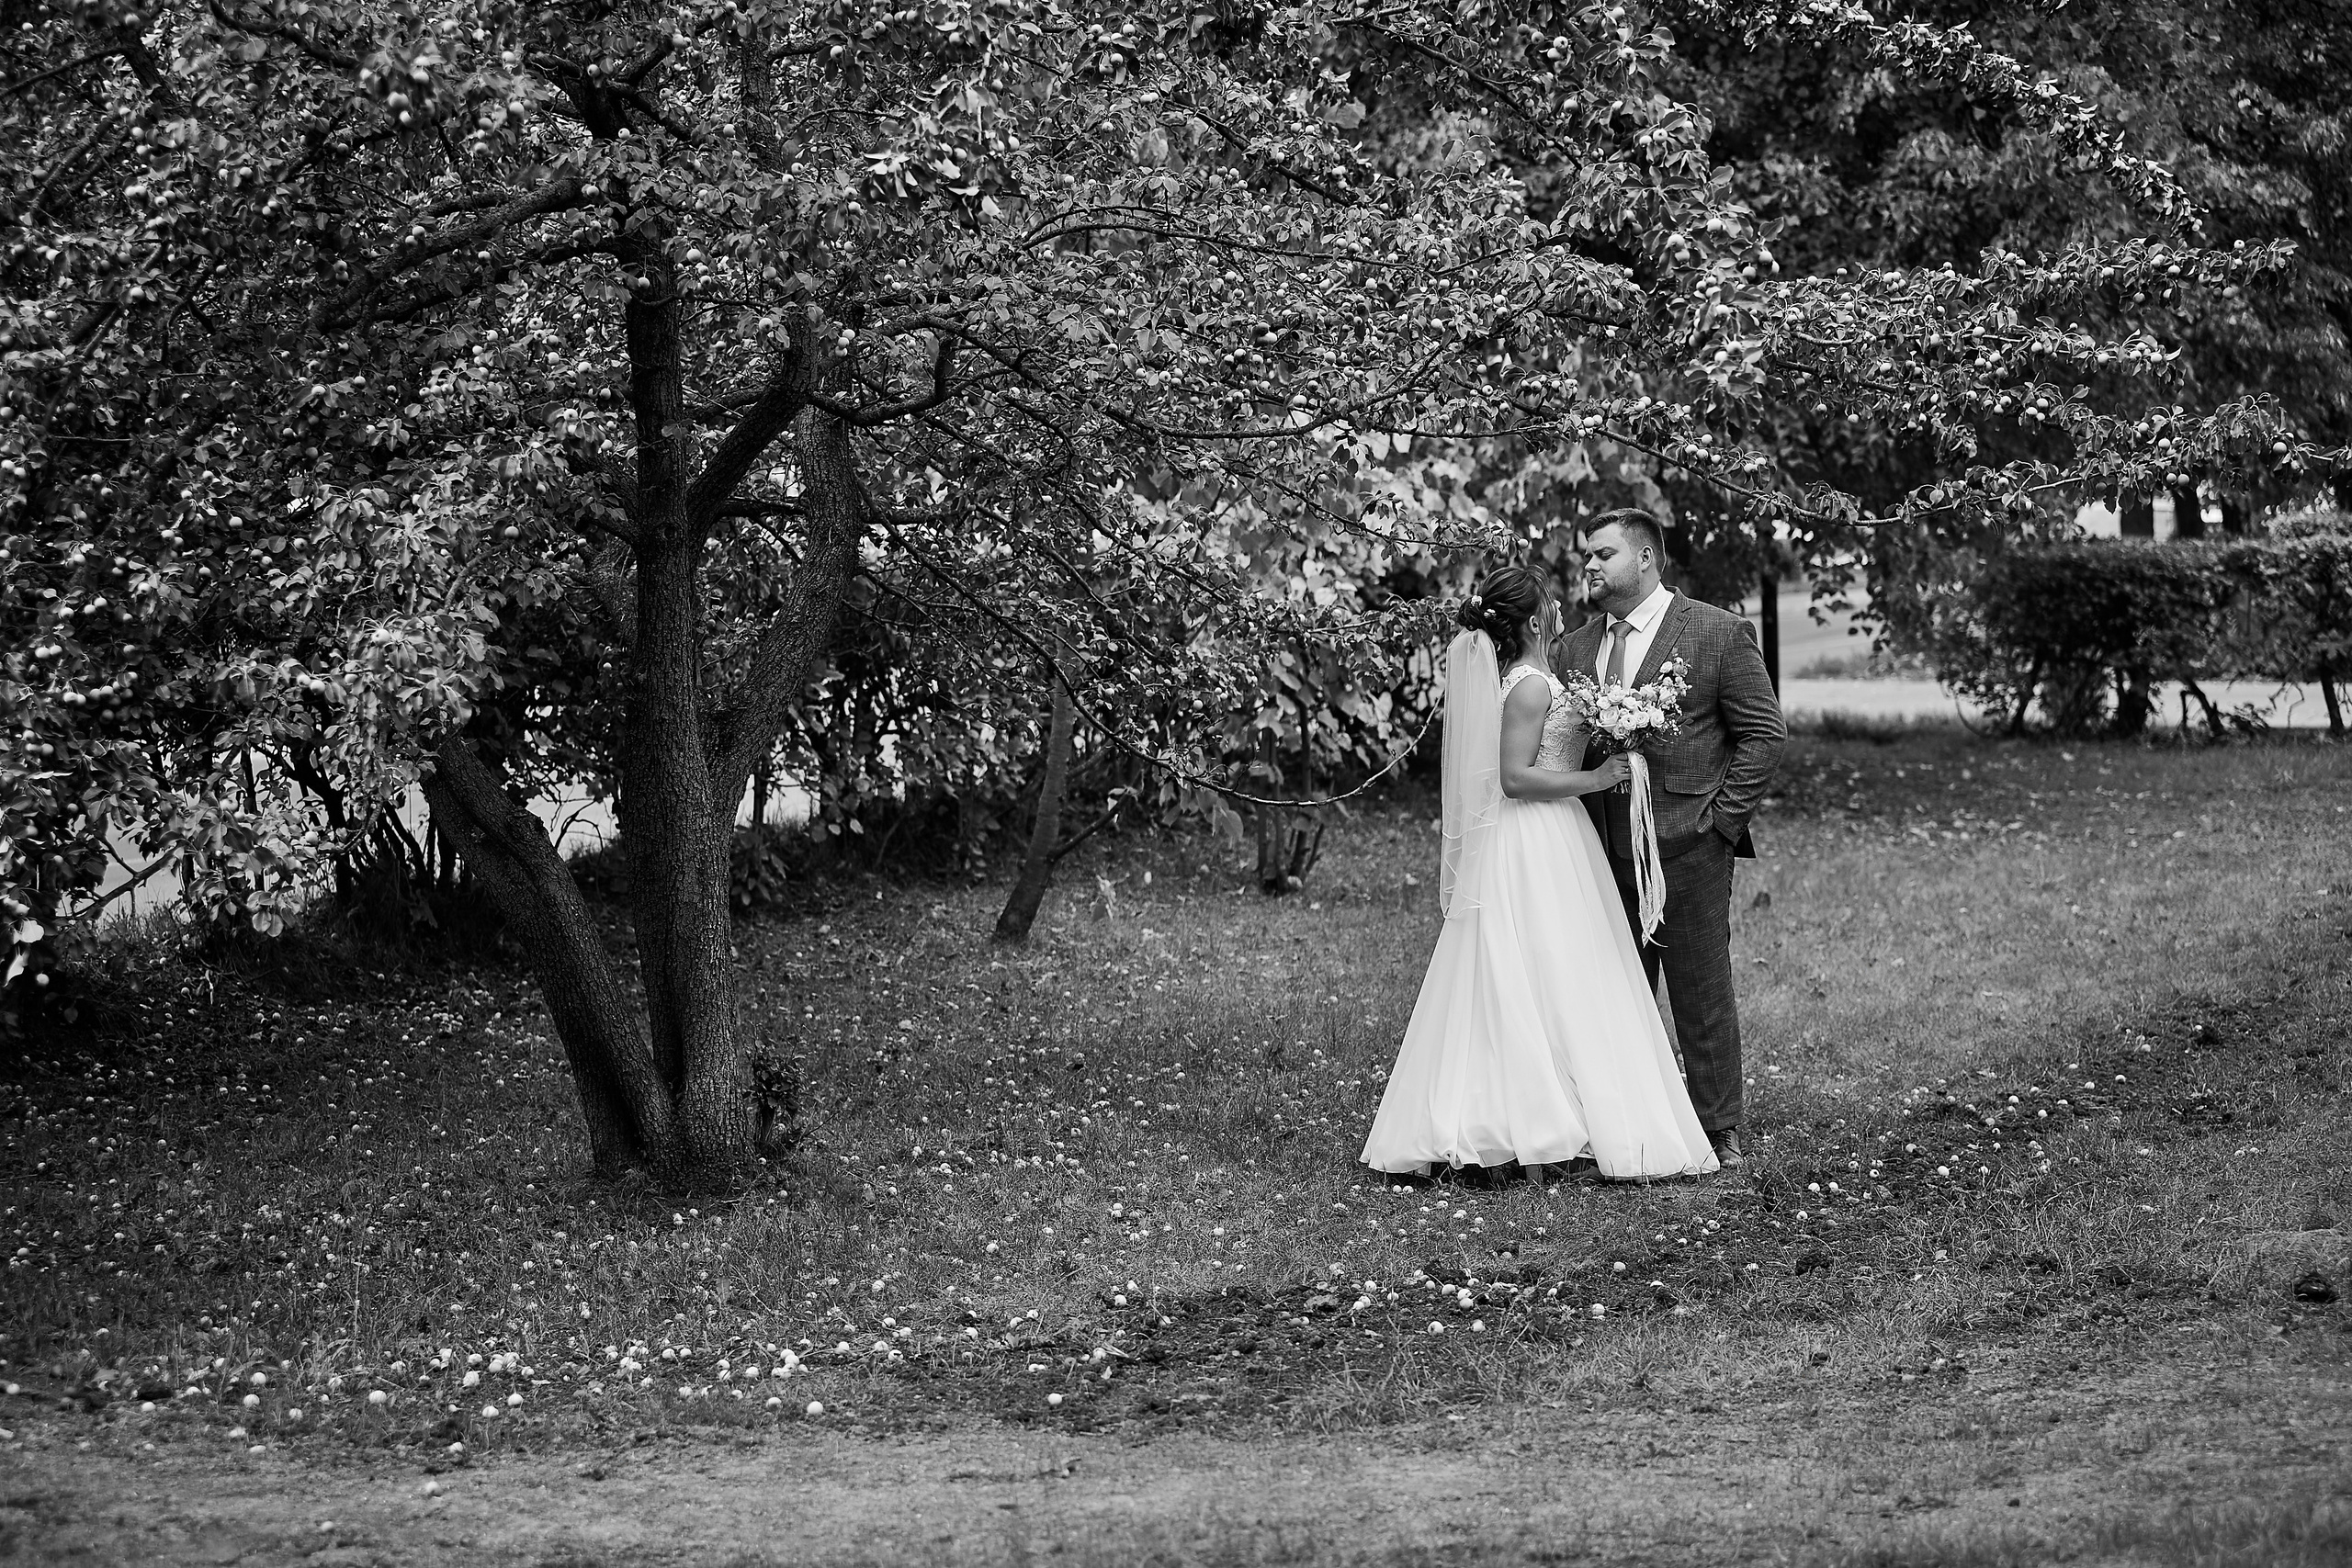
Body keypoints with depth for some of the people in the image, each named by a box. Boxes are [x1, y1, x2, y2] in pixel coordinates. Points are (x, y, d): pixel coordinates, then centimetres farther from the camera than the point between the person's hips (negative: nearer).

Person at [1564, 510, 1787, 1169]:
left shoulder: (1719, 633, -3)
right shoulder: (1576, 645, 12)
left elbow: (1765, 733, -3)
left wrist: (1722, 819, -8)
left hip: (1689, 847, -5)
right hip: (1604, 849, 5)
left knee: (1702, 996, 0)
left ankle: (1718, 1133, 8)